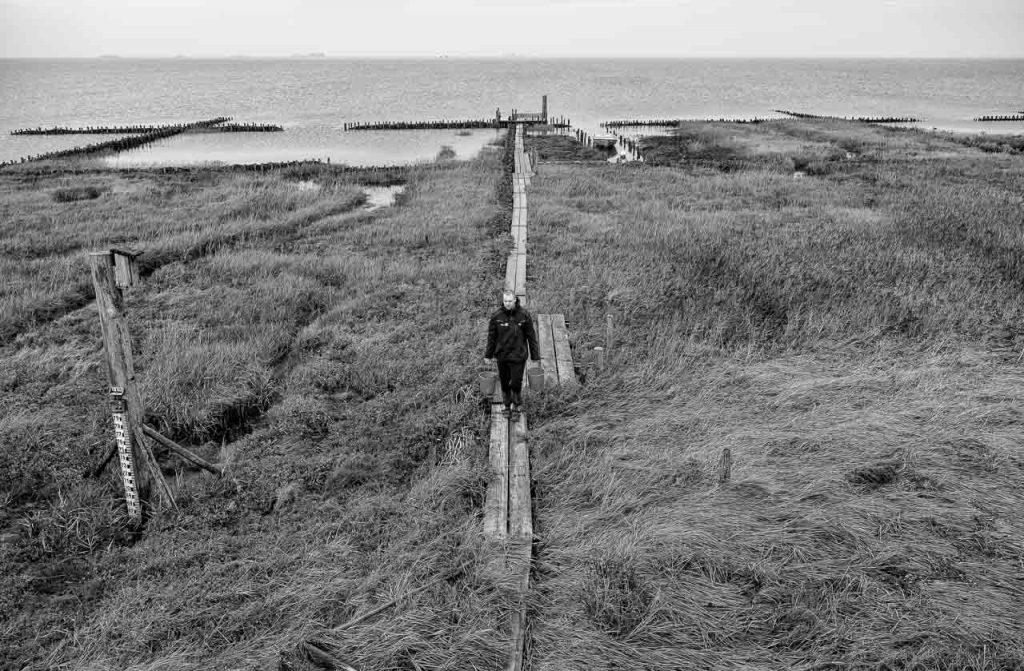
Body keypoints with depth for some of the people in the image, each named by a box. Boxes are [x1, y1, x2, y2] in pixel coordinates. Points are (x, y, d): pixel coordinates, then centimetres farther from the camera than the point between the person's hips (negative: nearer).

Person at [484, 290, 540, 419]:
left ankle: (516, 408, 21)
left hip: (518, 356, -2)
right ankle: (507, 406, 31)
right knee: (504, 383, 13)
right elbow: (491, 336, 5)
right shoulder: (496, 316, -6)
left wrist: (535, 355, 1)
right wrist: (488, 355, 9)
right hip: (502, 355, 2)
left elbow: (531, 336, -2)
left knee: (516, 383, 1)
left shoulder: (524, 315, -9)